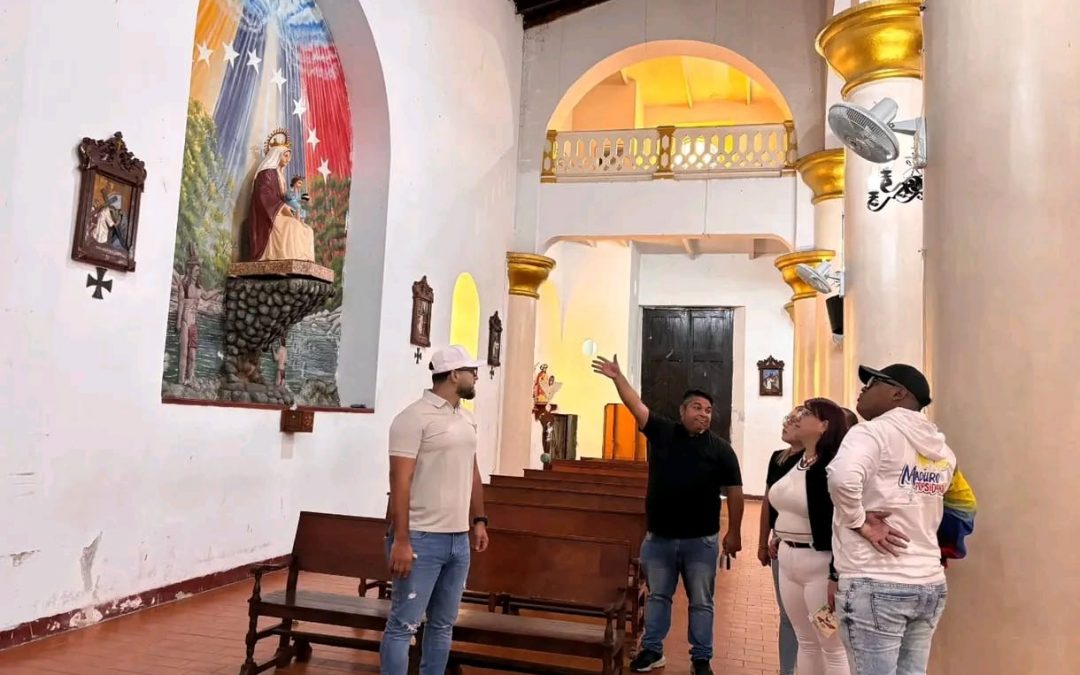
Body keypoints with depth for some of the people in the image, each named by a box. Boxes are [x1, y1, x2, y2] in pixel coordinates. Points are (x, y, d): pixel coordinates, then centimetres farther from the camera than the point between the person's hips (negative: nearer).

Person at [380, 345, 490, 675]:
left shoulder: (467, 419, 12)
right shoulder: (414, 417, -12)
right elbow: (400, 482, -16)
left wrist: (479, 520, 15)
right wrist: (401, 540, -20)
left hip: (458, 539, 8)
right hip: (422, 539, -8)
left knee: (443, 624, 15)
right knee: (404, 625, 0)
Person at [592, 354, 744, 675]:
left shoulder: (720, 449, -3)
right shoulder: (662, 433, 0)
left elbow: (734, 491, -1)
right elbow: (636, 405, -4)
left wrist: (734, 533, -3)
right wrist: (617, 377, -14)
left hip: (701, 540, -1)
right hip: (659, 537, 2)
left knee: (701, 602, 9)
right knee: (657, 596, 14)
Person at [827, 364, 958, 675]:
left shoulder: (874, 431, -10)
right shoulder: (942, 449, 14)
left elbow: (842, 477, -29)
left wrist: (858, 522, -15)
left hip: (875, 584, -8)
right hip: (930, 583, 8)